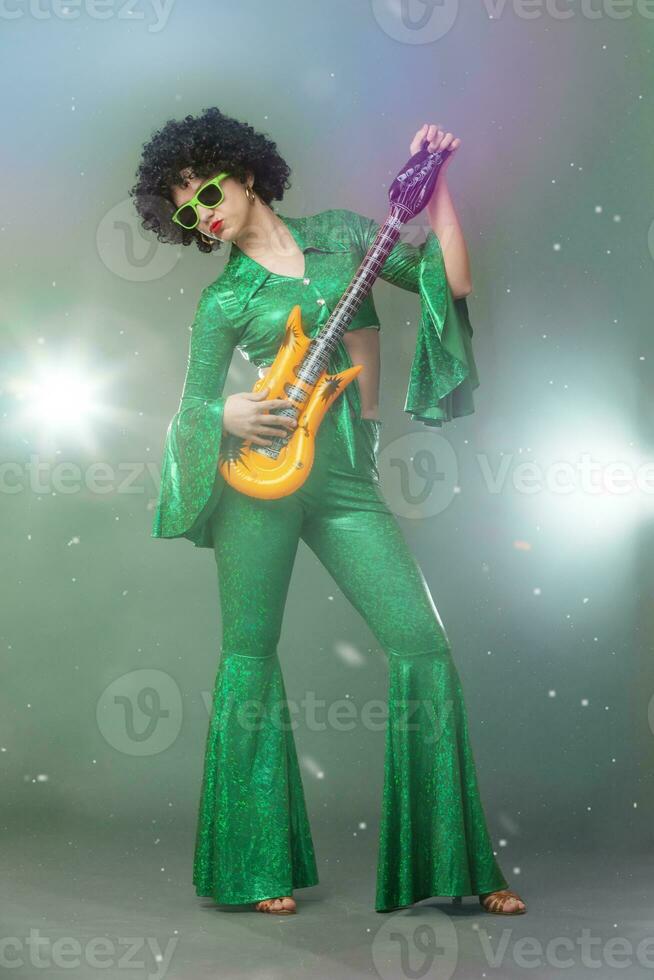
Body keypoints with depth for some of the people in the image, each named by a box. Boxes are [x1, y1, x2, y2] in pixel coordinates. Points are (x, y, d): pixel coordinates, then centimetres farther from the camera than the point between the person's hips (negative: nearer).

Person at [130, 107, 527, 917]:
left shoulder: (338, 232, 12)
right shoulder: (224, 298, 7)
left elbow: (453, 282, 6)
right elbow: (192, 405, 8)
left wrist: (438, 189, 0)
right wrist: (229, 415, -14)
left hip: (348, 477, 1)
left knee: (423, 644, -5)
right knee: (250, 651, 1)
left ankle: (455, 862, 7)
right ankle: (259, 865, 13)